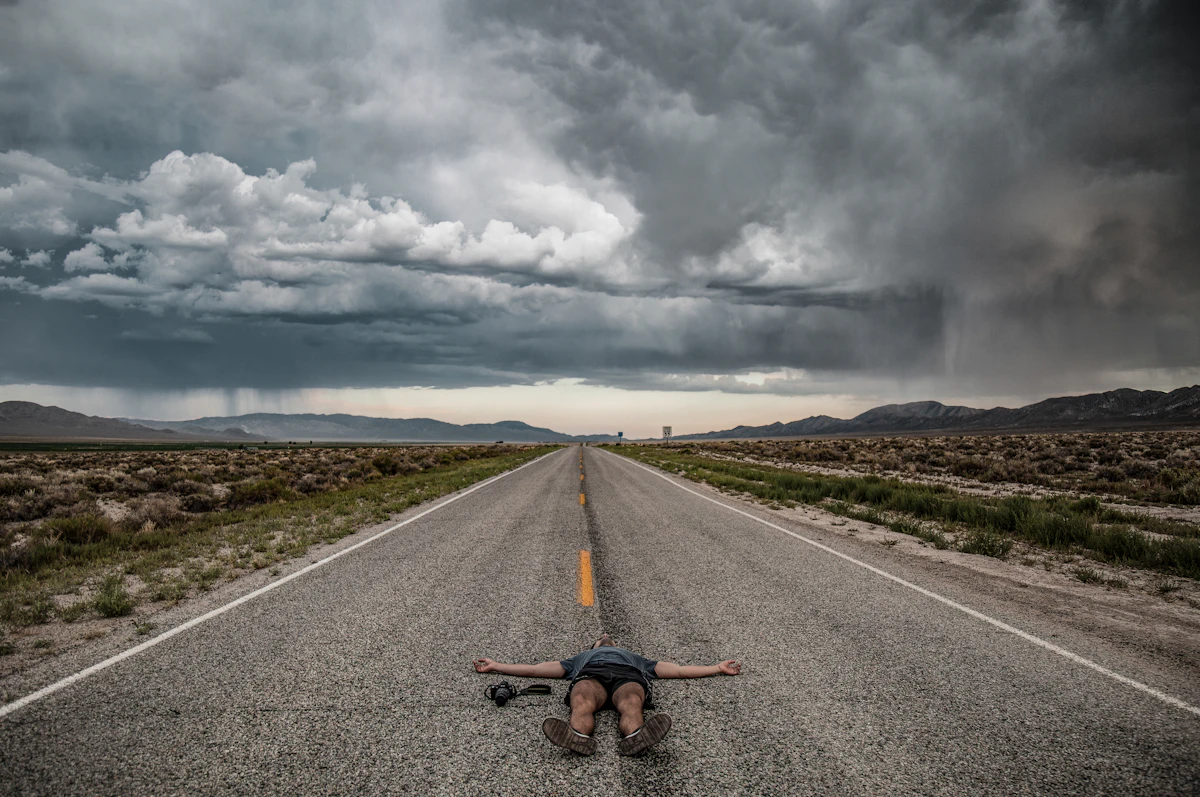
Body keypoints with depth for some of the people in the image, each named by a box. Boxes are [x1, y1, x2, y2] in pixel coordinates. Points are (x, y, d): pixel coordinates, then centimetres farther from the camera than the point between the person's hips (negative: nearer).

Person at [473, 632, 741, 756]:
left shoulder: (633, 656, 47)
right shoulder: (582, 657, 46)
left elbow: (678, 669, 39)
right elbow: (535, 669, 38)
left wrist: (717, 668, 31)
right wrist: (497, 666, 32)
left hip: (628, 675, 0)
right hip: (590, 674, 0)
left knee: (631, 705, -39)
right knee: (582, 704, -40)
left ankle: (634, 738, -72)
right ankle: (578, 737, -72)